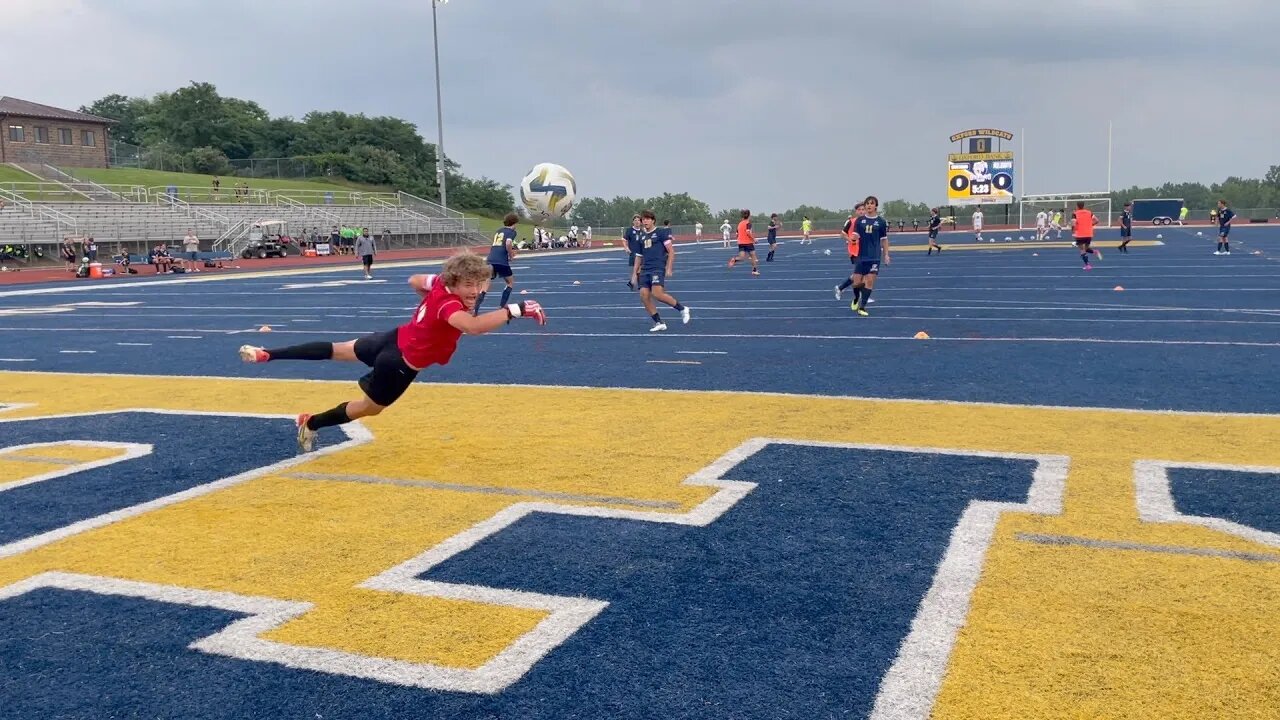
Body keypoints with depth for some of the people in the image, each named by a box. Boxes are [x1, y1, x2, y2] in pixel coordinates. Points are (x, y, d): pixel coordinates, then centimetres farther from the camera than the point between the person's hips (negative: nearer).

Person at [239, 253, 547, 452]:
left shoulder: (440, 285, -9)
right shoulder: (450, 304, -35)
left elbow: (414, 281, 12)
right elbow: (473, 326, -57)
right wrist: (514, 310, -62)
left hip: (393, 339, 7)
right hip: (400, 365, -7)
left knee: (338, 350, 26)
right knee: (370, 406, 21)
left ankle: (265, 354, 29)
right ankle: (311, 424, 38)